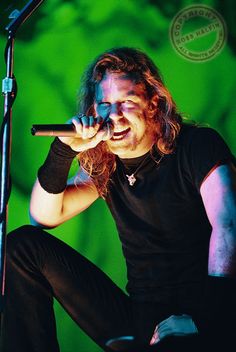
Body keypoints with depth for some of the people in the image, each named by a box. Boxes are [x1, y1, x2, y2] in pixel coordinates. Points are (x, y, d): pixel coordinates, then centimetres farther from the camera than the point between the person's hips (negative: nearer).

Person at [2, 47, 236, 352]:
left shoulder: (198, 146, -4)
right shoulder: (103, 165, 12)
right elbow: (44, 218, 10)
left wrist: (204, 318, -30)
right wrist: (63, 152, -6)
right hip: (141, 321, 6)